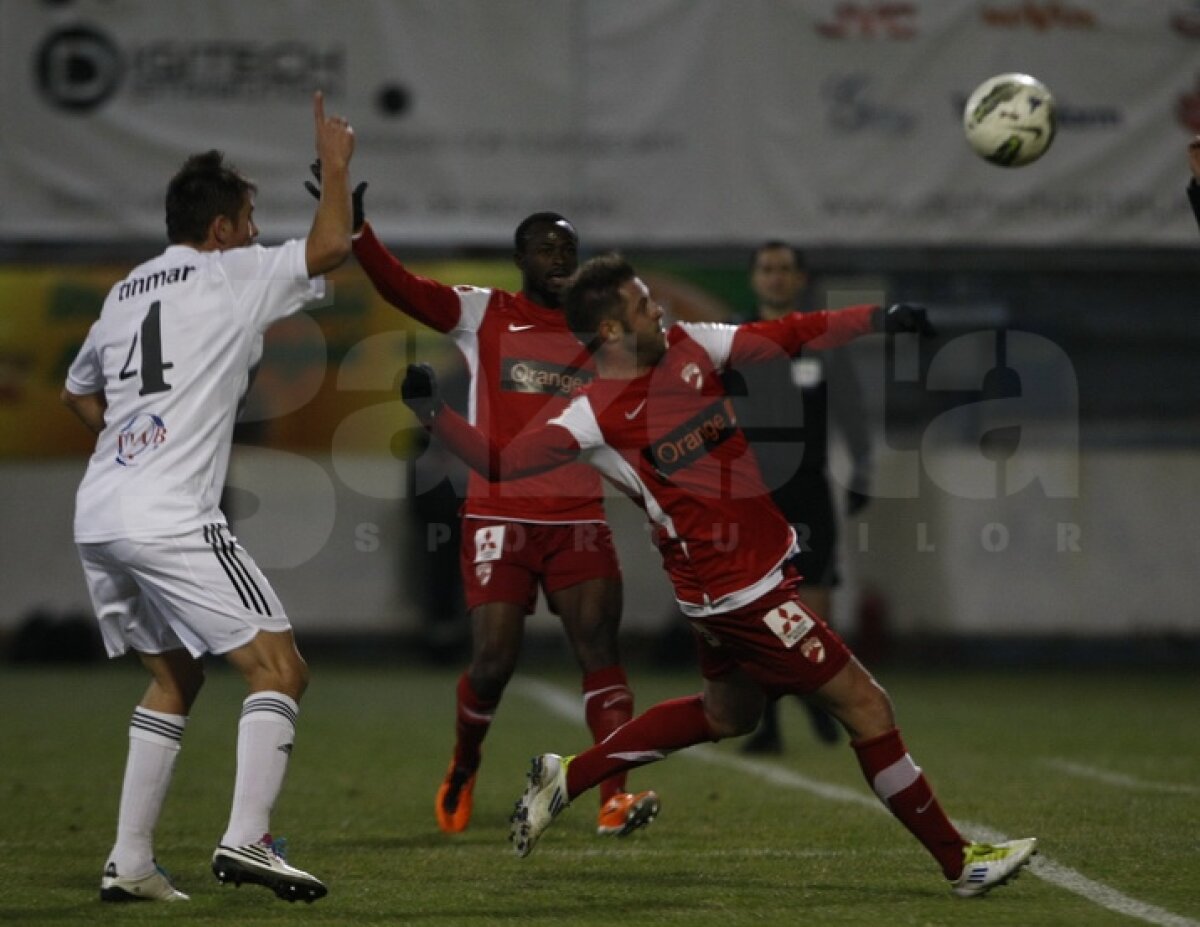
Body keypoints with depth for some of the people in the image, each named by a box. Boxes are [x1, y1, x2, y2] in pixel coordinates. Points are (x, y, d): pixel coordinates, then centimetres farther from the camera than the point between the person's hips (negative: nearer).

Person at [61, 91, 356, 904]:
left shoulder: (126, 291, 21)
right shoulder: (231, 276, -1)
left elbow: (80, 393, 34)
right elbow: (331, 247, -7)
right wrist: (336, 164, 7)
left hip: (98, 517, 8)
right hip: (171, 520, -8)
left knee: (175, 677, 20)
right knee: (280, 668, -5)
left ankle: (130, 862, 13)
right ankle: (247, 839, -21)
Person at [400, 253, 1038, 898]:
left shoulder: (687, 346, 2)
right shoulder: (596, 418, -18)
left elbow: (785, 336, 7)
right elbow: (501, 463, -20)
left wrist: (877, 319, -3)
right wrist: (433, 413, -36)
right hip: (741, 588, -9)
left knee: (726, 713, 28)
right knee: (864, 704, -4)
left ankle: (566, 778, 33)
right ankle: (959, 862, 6)